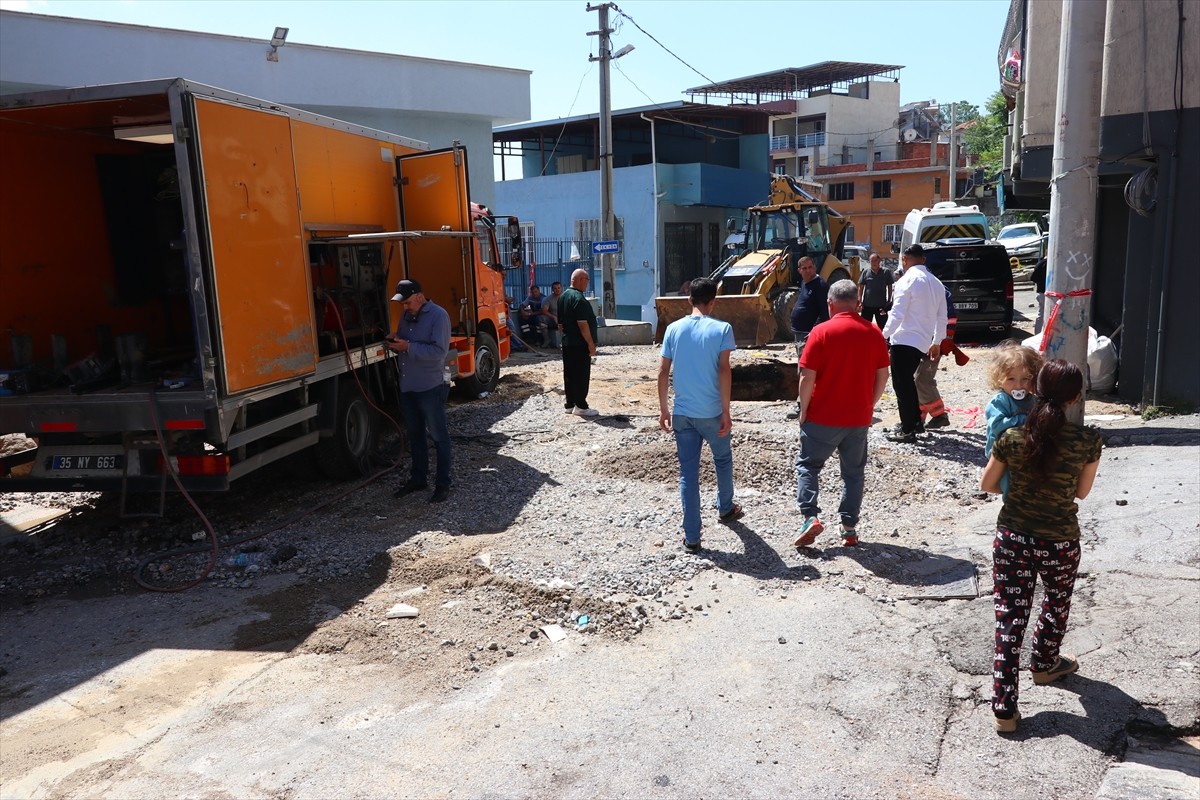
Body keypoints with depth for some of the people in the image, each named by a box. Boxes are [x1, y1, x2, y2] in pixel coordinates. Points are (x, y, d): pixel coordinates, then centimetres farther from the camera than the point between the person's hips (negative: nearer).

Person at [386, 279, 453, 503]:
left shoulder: (438, 315, -12)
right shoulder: (406, 316, 11)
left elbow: (439, 351, -21)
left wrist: (408, 346, -23)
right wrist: (395, 343, -2)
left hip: (430, 386, -8)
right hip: (407, 385, 8)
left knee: (438, 436, 1)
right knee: (414, 434, 16)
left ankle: (443, 484, 9)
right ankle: (418, 478, 29)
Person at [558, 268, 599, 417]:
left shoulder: (563, 297, 12)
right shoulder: (579, 299, -18)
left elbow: (560, 323, 18)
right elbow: (582, 324, -22)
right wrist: (591, 344, -18)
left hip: (567, 343, 9)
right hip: (580, 344, -9)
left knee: (569, 375, 12)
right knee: (582, 375, -3)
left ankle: (570, 405, 18)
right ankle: (580, 406, 0)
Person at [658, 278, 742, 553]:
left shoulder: (674, 329, 2)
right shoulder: (721, 329, -7)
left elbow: (663, 371, 2)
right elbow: (724, 370, -14)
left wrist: (663, 408, 11)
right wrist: (726, 412, -10)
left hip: (682, 413, 2)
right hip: (711, 412, -2)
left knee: (688, 472, 7)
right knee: (722, 460, 24)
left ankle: (691, 537, 8)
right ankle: (725, 508, 45)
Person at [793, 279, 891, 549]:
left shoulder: (821, 332, -12)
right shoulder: (874, 333, 1)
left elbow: (807, 378, -14)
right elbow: (882, 376, 5)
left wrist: (804, 410, -2)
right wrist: (869, 405, 16)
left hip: (823, 416, -3)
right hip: (859, 418, 4)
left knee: (808, 465, 12)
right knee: (854, 472, 14)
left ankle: (810, 517, -2)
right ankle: (849, 528, 16)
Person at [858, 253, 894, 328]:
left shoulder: (886, 272, 0)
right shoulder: (866, 273, 2)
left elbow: (889, 287, 4)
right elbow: (860, 287, 6)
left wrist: (889, 301, -1)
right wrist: (860, 300, -3)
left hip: (881, 305, -1)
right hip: (867, 305, 1)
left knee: (882, 326, 6)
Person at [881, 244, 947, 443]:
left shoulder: (907, 280, -10)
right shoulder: (936, 283, 14)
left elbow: (897, 314, -17)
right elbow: (942, 318, 17)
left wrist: (884, 335, -9)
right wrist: (937, 342, 25)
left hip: (905, 340, -8)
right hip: (922, 342, 8)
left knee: (902, 384, -2)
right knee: (908, 381, 21)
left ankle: (907, 431, 0)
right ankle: (915, 422, 28)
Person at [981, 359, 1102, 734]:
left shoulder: (1012, 437, -12)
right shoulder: (1088, 441, -13)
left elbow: (987, 485, 1)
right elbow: (1082, 492, 2)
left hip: (1012, 538, 0)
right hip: (1059, 543, 0)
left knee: (1009, 620, 7)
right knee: (1057, 604, 30)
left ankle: (1004, 708, 9)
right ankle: (1044, 664, 53)